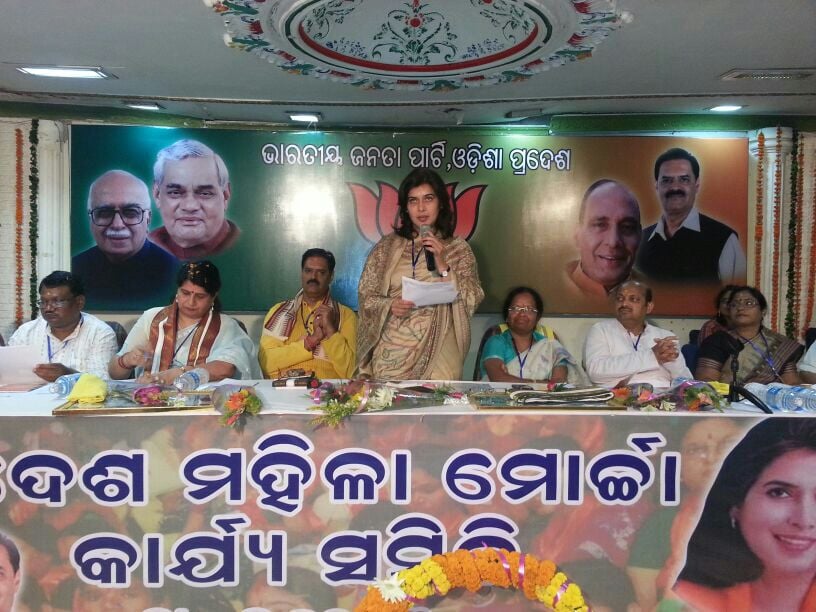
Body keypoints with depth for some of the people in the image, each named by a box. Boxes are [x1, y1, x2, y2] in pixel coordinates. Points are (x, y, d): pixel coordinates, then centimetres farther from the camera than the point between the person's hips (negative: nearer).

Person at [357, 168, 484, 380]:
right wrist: (389, 306, -14)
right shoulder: (388, 245, 4)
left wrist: (442, 264, -13)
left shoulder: (457, 248, 3)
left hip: (438, 354, -1)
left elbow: (470, 301, -4)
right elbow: (366, 296, 5)